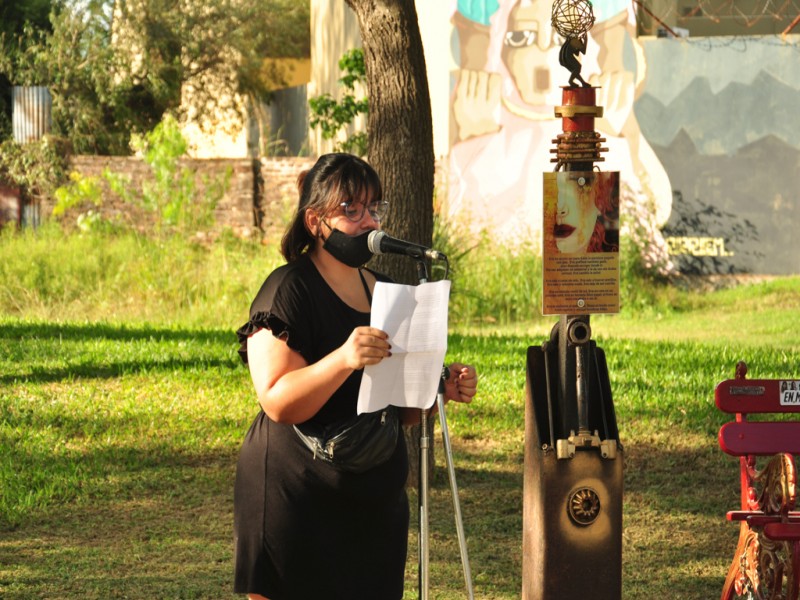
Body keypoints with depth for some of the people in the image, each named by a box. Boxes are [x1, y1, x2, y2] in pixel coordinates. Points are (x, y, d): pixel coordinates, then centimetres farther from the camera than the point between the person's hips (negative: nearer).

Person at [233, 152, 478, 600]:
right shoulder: (288, 290, -9)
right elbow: (278, 402, -20)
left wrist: (442, 388, 1)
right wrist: (344, 359, -33)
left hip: (375, 504, 7)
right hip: (297, 507, -7)